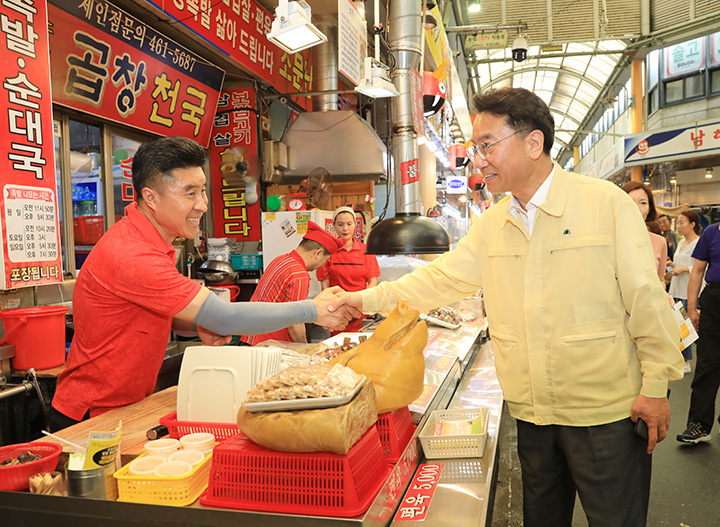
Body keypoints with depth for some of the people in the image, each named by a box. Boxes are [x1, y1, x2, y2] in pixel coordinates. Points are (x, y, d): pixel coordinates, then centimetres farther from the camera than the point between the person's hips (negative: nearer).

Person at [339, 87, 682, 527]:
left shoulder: (606, 203, -10)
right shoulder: (491, 226, 5)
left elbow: (645, 296, -8)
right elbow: (439, 279, 8)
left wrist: (656, 384, -7)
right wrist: (368, 299, 2)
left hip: (605, 411, -4)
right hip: (532, 414, 5)